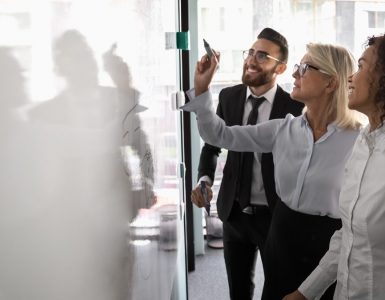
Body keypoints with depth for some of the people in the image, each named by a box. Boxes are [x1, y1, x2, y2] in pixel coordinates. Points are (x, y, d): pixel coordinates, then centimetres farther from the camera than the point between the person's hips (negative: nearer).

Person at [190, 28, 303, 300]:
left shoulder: (294, 107, -16)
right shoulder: (229, 97, -3)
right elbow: (212, 144, 6)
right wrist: (205, 180, -11)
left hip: (275, 216, -4)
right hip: (234, 212, 4)